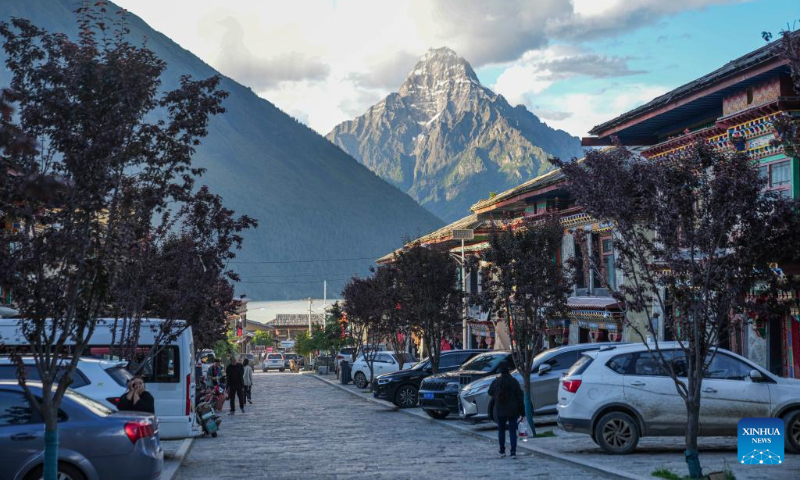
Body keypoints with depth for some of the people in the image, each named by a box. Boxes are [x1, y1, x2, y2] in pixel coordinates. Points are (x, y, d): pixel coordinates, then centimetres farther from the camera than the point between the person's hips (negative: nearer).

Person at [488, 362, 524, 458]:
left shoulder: (496, 382, -6)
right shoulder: (514, 381, -8)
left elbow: (490, 393, 11)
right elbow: (519, 396, -7)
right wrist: (522, 411, -1)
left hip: (500, 411, 1)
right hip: (512, 411, -1)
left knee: (501, 430, 14)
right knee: (512, 431, 3)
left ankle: (502, 451, 17)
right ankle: (513, 452, -3)